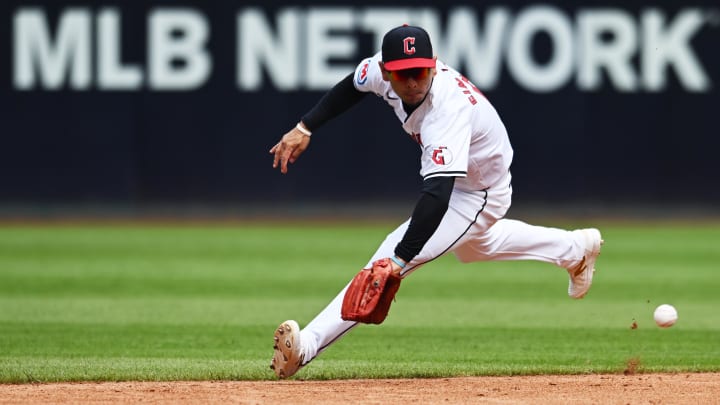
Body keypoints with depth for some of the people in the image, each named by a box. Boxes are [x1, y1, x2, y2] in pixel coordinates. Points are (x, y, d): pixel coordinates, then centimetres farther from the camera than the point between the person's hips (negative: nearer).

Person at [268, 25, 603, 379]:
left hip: (479, 194, -9)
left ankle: (309, 344, -29)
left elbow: (437, 194, -54)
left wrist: (397, 260, -63)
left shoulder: (448, 109, -44)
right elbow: (351, 88, 2)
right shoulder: (381, 70, -24)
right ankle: (576, 249, 56)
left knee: (398, 254, -24)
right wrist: (304, 128, -9)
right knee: (475, 243, 37)